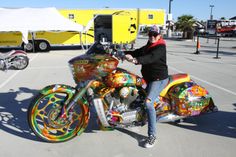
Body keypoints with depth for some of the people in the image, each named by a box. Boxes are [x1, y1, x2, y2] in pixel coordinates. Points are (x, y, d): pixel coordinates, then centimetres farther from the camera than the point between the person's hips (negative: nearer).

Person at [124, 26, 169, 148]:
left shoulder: (160, 47, -13)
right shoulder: (147, 47, 16)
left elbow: (151, 58, -31)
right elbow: (137, 52, 12)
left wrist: (136, 60, -46)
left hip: (159, 79, -10)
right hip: (148, 78, 10)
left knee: (148, 103, -24)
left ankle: (152, 135, -19)